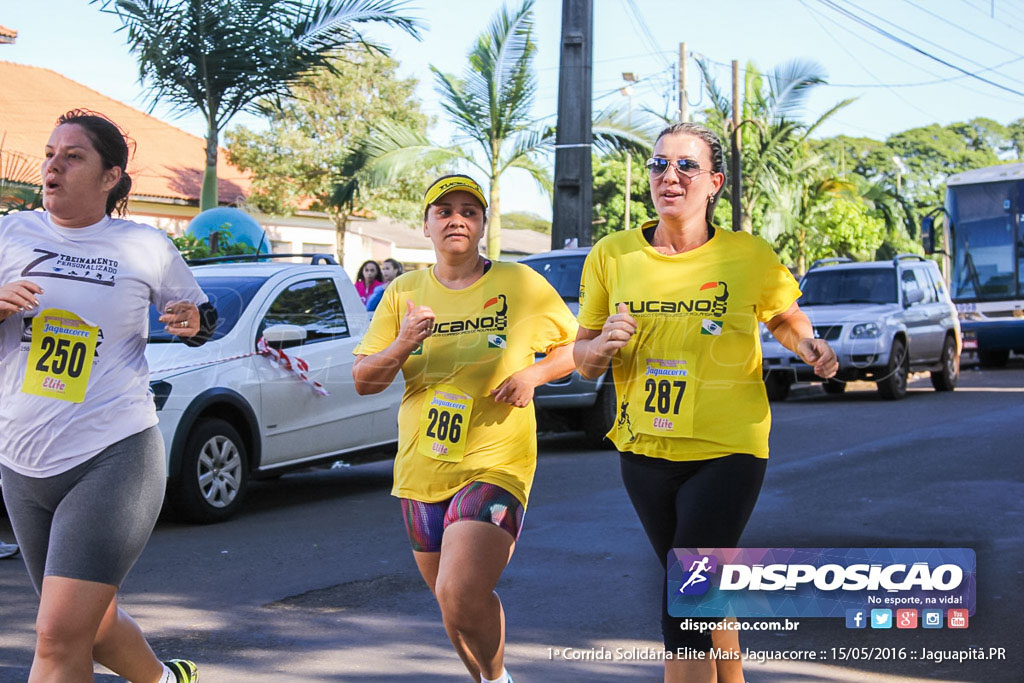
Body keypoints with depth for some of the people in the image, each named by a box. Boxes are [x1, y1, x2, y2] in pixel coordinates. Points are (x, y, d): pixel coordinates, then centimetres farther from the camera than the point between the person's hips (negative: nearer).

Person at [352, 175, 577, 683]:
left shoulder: (520, 283, -1)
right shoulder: (404, 292, 7)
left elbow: (575, 348, 9)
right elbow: (363, 380, 4)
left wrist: (533, 374, -10)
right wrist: (401, 346, -16)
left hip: (495, 464, -4)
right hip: (420, 469, 4)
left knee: (461, 596, -21)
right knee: (454, 601, 15)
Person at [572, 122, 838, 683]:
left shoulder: (749, 256, -6)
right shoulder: (611, 256, -2)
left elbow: (785, 318, 13)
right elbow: (584, 359, 5)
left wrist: (808, 346, -9)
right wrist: (603, 346, -18)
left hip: (728, 449, -3)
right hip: (644, 450, 4)